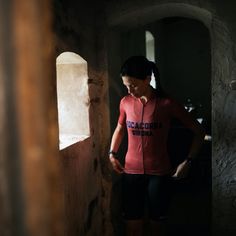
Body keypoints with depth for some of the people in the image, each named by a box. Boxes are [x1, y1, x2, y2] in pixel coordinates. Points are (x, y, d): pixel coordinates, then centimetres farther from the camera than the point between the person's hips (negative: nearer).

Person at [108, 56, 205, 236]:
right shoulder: (125, 102, 0)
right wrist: (112, 153, 9)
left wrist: (188, 161, -8)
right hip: (131, 172, 3)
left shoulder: (167, 104, -11)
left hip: (159, 173, -2)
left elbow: (198, 131, -2)